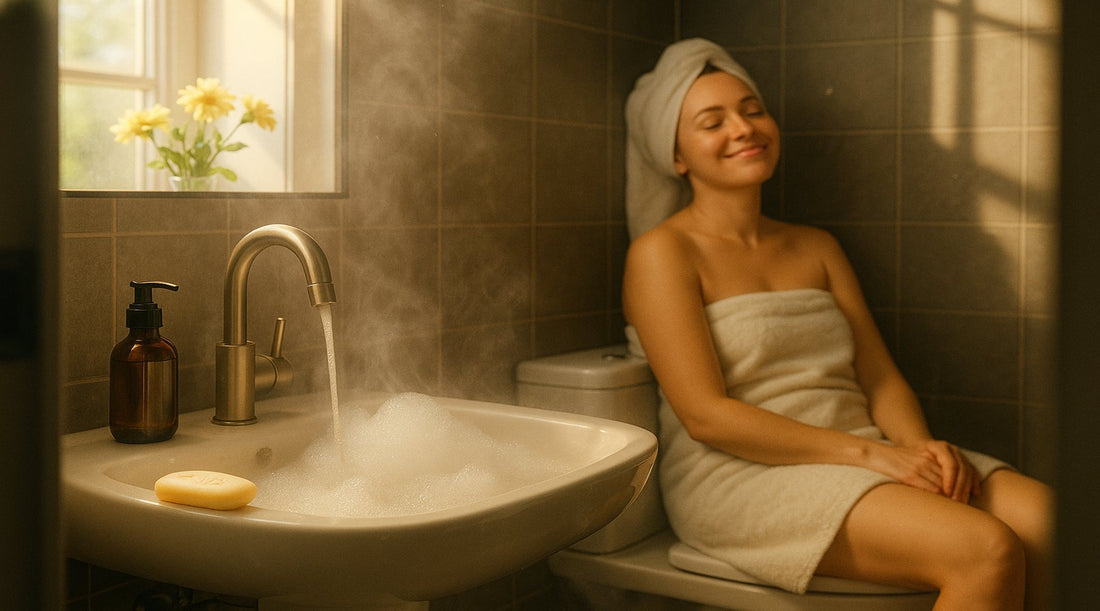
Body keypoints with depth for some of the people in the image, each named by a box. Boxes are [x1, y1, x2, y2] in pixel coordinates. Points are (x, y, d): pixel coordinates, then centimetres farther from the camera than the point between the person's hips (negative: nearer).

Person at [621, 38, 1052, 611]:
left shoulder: (817, 247, 19)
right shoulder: (662, 252, -2)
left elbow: (881, 378, 14)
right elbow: (706, 416, -12)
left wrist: (923, 447, -10)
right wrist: (868, 452, -17)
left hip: (860, 455, 7)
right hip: (740, 476, -6)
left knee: (1046, 517, -19)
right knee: (985, 551, -27)